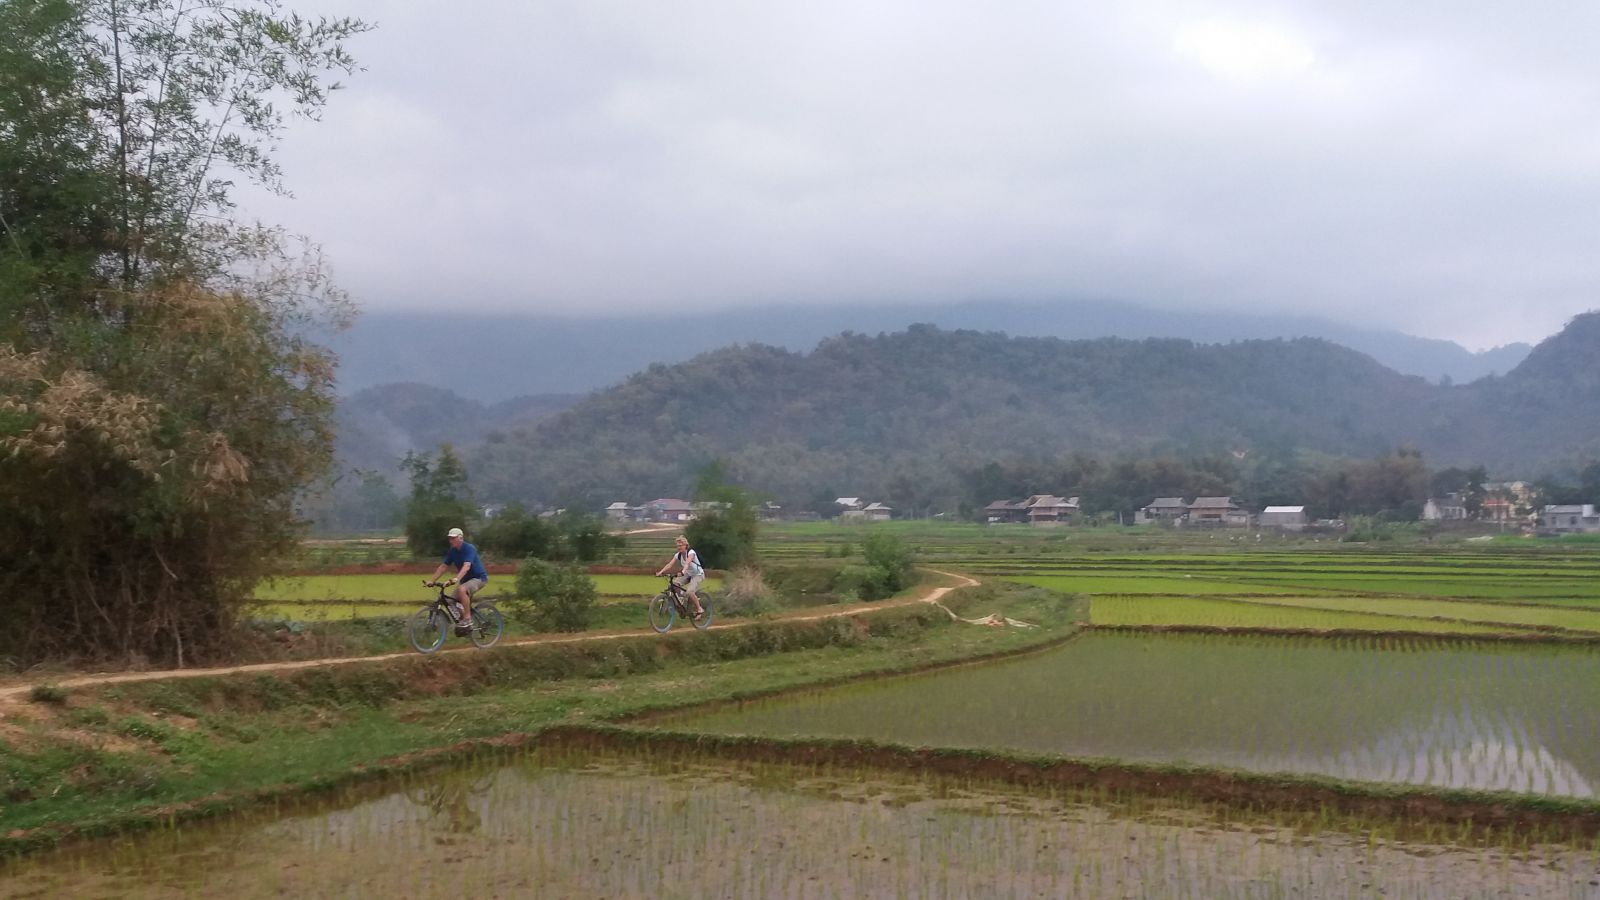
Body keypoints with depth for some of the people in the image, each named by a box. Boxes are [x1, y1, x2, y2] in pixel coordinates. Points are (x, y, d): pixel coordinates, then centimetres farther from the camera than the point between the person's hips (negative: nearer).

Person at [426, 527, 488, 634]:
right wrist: (432, 580, -9)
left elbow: (466, 566, -36)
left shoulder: (469, 549, -22)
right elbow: (443, 566, 2)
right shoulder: (452, 551, 1)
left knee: (461, 589, -34)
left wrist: (455, 579, -50)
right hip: (466, 579, 8)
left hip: (479, 577, -8)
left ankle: (467, 620, -27)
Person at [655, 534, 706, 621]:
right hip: (688, 575, 7)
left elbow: (687, 563, -41)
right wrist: (661, 572, -30)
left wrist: (683, 572, -59)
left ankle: (699, 609, -9)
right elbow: (669, 565, -15)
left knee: (690, 592, -28)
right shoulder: (678, 555, -4)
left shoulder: (691, 553, -22)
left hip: (698, 574, -7)